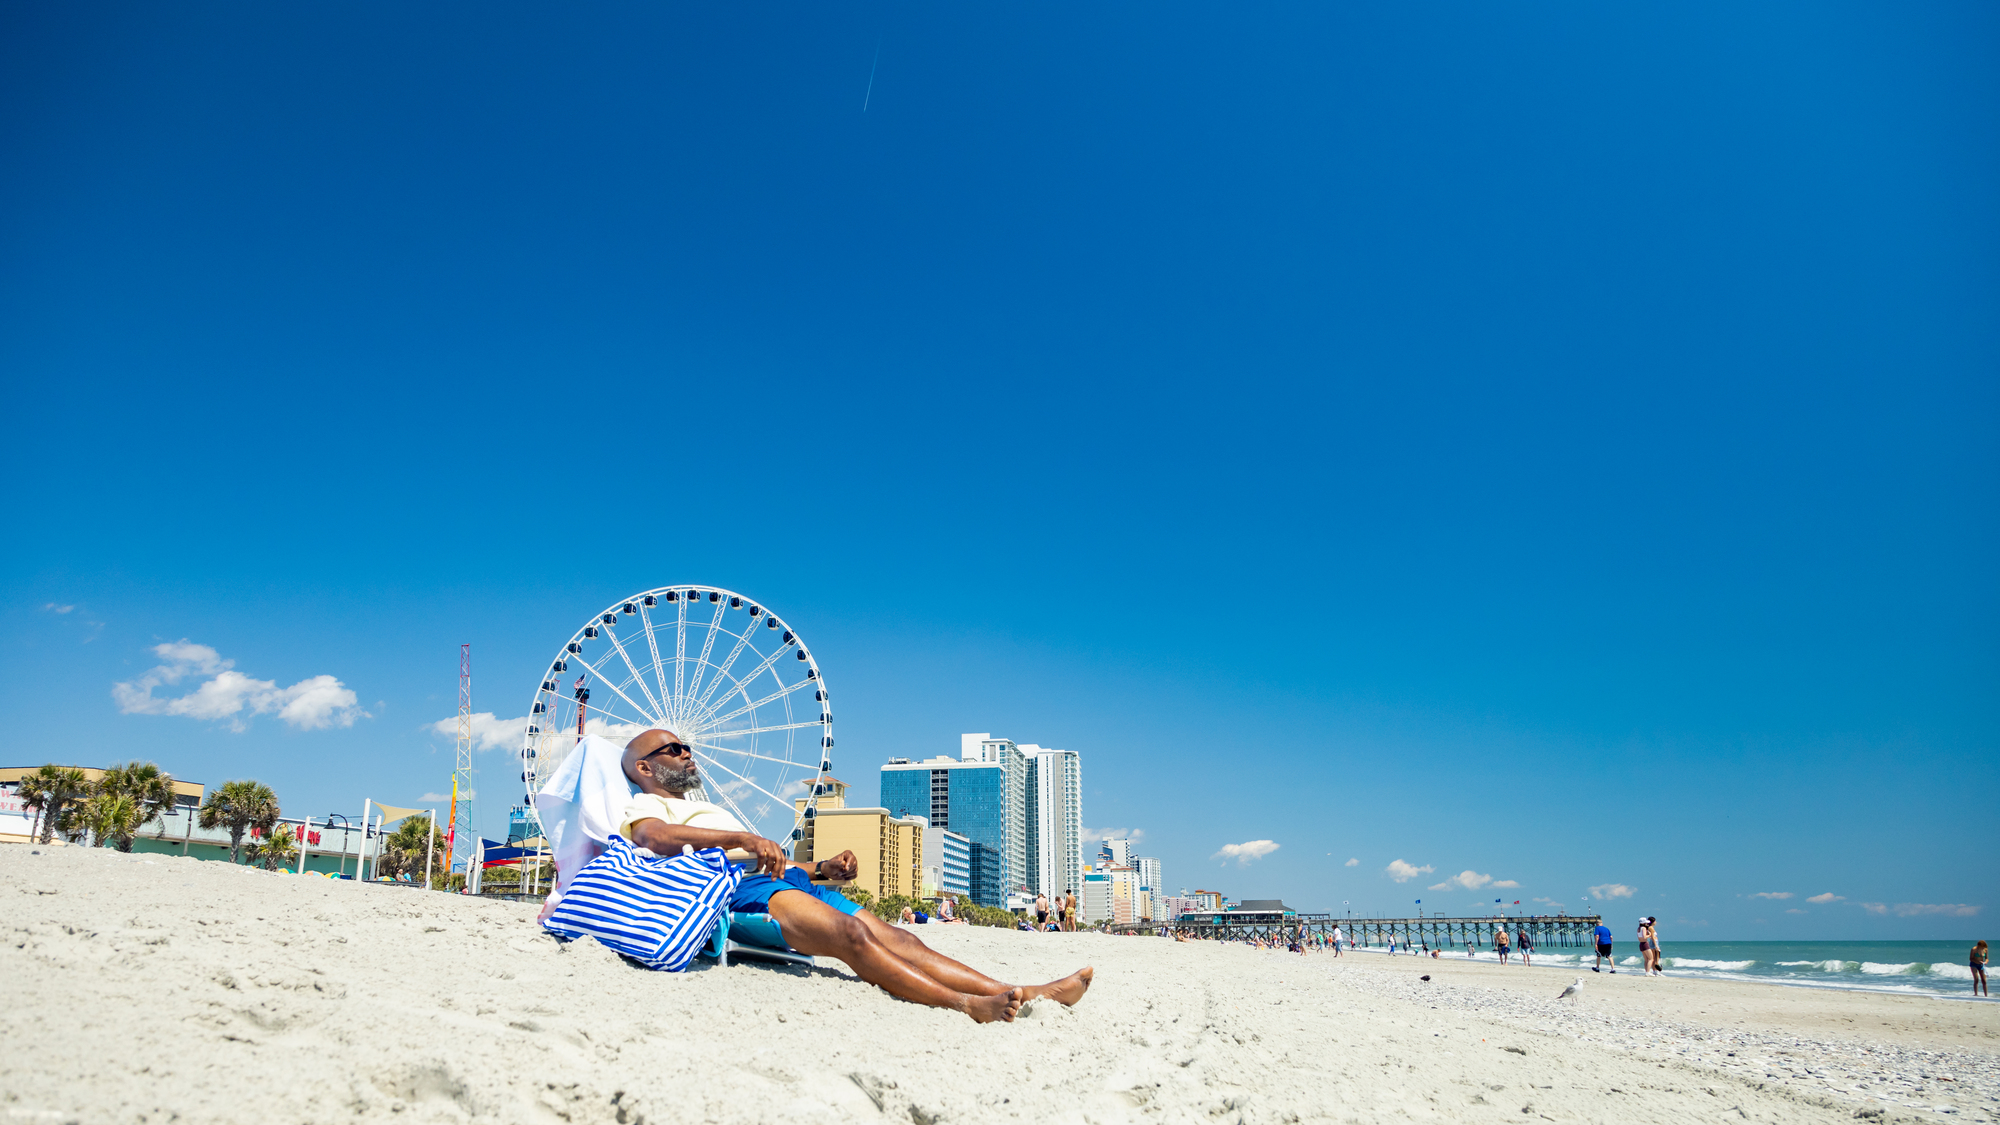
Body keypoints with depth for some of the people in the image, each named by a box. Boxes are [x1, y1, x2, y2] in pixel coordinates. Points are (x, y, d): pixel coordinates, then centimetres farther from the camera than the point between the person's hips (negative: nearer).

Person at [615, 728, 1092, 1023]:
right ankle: (964, 1005, -43)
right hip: (739, 889, -7)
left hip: (786, 879, 7)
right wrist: (743, 838, -26)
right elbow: (657, 837, -14)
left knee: (892, 936, -13)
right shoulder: (645, 807, 13)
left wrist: (823, 867, 13)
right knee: (850, 933, -32)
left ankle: (1020, 993, -25)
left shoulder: (708, 810, 40)